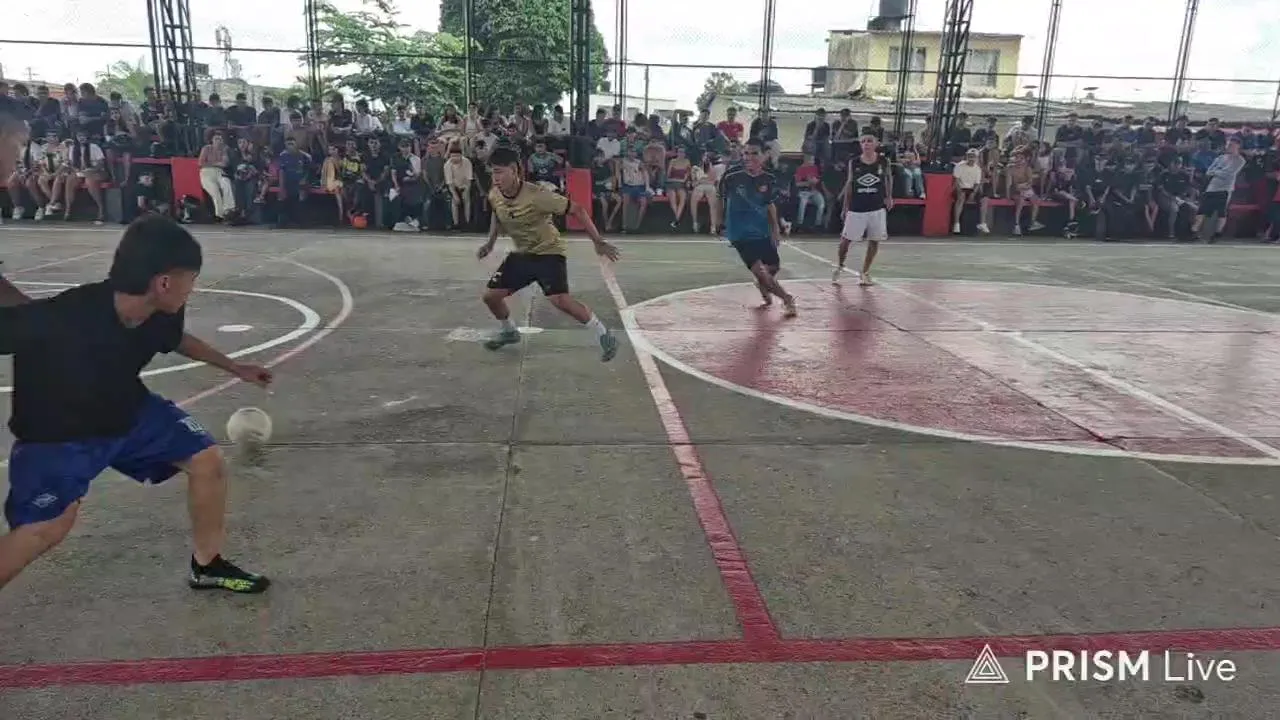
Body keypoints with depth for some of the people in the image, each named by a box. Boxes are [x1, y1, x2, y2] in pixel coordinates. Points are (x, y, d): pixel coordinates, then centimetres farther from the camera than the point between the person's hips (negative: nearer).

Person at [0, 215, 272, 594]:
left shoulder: (164, 315, -17)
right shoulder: (55, 318, -39)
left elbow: (178, 340, 8)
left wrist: (235, 367, 19)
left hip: (129, 413, 6)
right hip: (55, 433, -5)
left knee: (208, 461, 0)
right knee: (49, 527, -10)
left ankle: (207, 566, 20)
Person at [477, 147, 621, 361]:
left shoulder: (537, 195, -29)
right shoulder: (494, 195, -9)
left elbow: (577, 210, -23)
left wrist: (598, 241, -24)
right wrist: (490, 242, 7)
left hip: (549, 251, -7)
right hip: (521, 254, 7)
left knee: (559, 299, -27)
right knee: (490, 295, 5)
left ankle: (604, 335, -9)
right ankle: (509, 331, 35)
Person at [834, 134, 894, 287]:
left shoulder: (883, 161, -2)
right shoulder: (854, 162, -2)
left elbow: (888, 177, 16)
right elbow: (849, 183, 7)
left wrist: (889, 196, 8)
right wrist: (846, 206, 6)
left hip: (877, 207, 1)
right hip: (856, 208, -1)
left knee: (874, 241, 5)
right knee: (846, 239, 1)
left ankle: (865, 273, 17)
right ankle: (839, 269, 20)